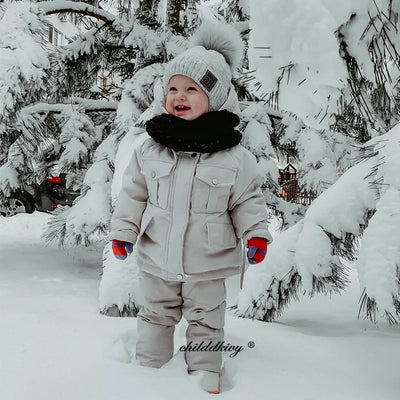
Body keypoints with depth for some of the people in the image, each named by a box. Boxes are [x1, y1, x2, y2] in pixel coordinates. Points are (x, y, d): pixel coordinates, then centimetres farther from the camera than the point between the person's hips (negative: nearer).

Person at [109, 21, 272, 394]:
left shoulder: (233, 155, -12)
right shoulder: (150, 148, -6)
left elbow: (248, 199, -2)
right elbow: (134, 192, 3)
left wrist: (255, 234, -12)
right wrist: (123, 229, -2)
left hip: (207, 261, -2)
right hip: (157, 256, 2)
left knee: (206, 319, 15)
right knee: (156, 313, 19)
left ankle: (205, 371, 34)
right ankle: (149, 366, 38)